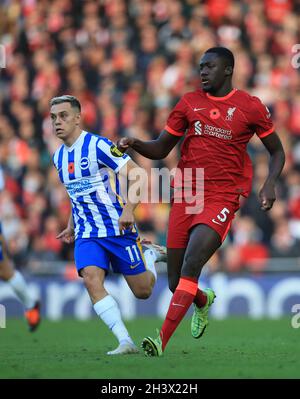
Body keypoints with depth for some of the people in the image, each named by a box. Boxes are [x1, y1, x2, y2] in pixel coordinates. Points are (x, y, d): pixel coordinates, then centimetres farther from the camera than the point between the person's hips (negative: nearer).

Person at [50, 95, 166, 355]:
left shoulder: (98, 146, -14)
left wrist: (129, 208, -30)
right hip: (87, 234, 5)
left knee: (143, 291, 2)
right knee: (91, 280, -22)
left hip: (119, 229, -5)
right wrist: (71, 226, 22)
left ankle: (151, 255, 36)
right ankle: (125, 342, -21)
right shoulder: (59, 157, 9)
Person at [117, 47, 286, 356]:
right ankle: (203, 300, 42)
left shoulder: (251, 107, 2)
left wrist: (270, 183, -6)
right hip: (185, 194, 4)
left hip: (223, 197, -4)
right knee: (176, 282, 5)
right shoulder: (189, 102, 10)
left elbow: (277, 151, 12)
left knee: (191, 266, -22)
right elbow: (160, 149, 13)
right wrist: (135, 144, -7)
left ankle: (162, 340, -23)